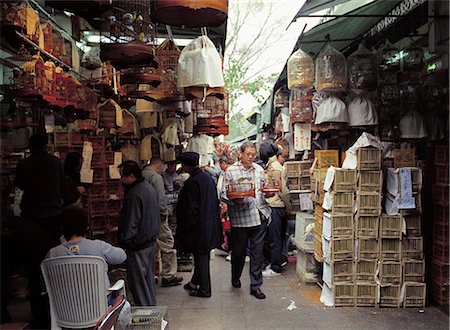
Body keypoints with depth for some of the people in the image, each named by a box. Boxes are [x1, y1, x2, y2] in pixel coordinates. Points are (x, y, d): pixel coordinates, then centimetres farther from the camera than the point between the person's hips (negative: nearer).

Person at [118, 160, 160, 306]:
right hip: (151, 240, 10)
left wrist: (124, 240, -7)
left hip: (138, 245, -10)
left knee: (138, 280, 3)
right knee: (149, 277, 20)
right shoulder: (149, 187, 7)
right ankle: (151, 306, 31)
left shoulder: (134, 194, -22)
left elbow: (131, 222, -20)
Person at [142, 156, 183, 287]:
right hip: (157, 217, -8)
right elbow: (161, 198, -19)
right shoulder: (156, 177, -13)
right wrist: (164, 214, -7)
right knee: (167, 245, 2)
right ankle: (168, 276, 8)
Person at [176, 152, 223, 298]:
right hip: (211, 224, 9)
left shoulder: (192, 183, -21)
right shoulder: (207, 177, 5)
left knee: (201, 257, 4)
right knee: (202, 256, 19)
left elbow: (191, 209, -21)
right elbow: (214, 201, 13)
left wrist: (185, 228, -11)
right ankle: (195, 282, 35)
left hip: (199, 227, -9)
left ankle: (204, 290, 17)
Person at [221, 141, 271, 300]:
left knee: (257, 252, 7)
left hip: (260, 216, 3)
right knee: (238, 251, 12)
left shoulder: (259, 169, 13)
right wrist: (233, 200, -21)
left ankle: (255, 286, 19)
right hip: (240, 218, -3)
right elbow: (223, 194, -2)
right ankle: (235, 278, 38)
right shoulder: (230, 171, -1)